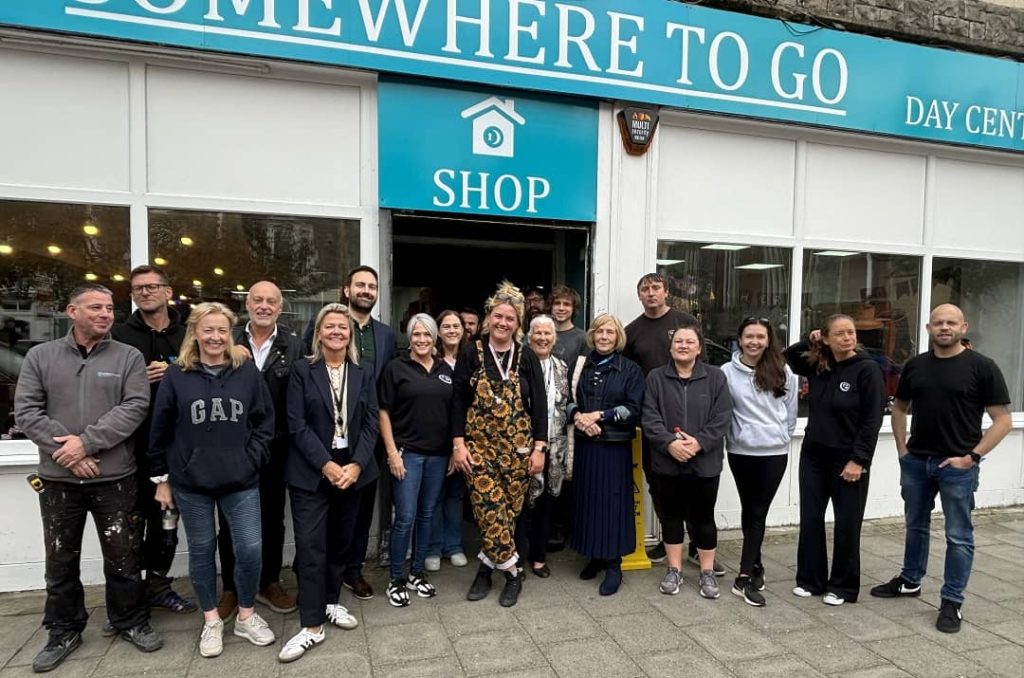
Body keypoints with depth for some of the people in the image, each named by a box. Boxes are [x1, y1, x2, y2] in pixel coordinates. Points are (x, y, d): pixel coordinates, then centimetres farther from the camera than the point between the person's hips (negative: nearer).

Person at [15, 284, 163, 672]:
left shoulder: (128, 357, 0)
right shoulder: (40, 357, 4)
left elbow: (135, 407, -10)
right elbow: (26, 411, -3)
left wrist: (87, 442, -18)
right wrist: (65, 450, -13)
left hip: (115, 478, -1)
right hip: (58, 479, 2)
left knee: (123, 557, 9)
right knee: (60, 560, 14)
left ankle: (131, 621, 28)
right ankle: (64, 631, 32)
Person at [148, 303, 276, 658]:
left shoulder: (248, 372, 0)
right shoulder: (176, 376, -2)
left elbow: (265, 422, 4)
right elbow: (160, 431, 3)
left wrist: (252, 459, -5)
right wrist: (161, 477, 4)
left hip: (241, 481, 0)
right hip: (191, 483, 0)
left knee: (250, 549, 0)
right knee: (201, 551, 12)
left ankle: (246, 616, 23)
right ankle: (211, 621, 30)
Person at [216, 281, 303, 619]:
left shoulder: (293, 346, -2)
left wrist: (294, 440, -11)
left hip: (274, 448, 0)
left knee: (272, 519, 14)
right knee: (230, 521, 12)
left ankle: (269, 582, 32)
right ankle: (231, 588, 30)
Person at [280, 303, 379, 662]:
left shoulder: (364, 374, 6)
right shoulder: (302, 370, -2)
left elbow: (370, 423, 2)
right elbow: (297, 424, -8)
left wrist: (356, 465, -11)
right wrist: (327, 465, -16)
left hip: (353, 469, 3)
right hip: (311, 473, -3)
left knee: (341, 542, 13)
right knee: (311, 547, -2)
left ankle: (330, 602, 31)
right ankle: (312, 625, 6)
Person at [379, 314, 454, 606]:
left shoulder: (445, 369, 8)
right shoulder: (396, 368, -3)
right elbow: (384, 412, -5)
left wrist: (456, 448, 8)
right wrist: (392, 452, -12)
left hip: (438, 454, 4)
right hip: (407, 452, -4)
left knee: (427, 514, 12)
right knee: (405, 518, -3)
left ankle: (417, 573, 26)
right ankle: (396, 580, 13)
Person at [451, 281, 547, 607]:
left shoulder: (527, 357, 2)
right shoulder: (471, 354, 0)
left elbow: (539, 404, 3)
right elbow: (458, 401, 0)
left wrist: (538, 448, -3)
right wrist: (458, 443, -7)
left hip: (517, 446, 1)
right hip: (479, 444, -1)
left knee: (509, 510, 5)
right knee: (489, 511, -6)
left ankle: (487, 566, 23)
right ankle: (512, 571, 10)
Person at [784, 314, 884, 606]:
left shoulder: (868, 369, -12)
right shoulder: (816, 365, 3)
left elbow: (873, 420, -14)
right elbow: (786, 357, 22)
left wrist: (859, 460, -17)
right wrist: (808, 342, 4)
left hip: (848, 459, -5)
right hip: (813, 455, 5)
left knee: (847, 525, 8)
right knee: (810, 520, 10)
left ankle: (843, 587, 22)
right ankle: (810, 580, 24)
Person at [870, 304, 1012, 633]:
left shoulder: (982, 367, -7)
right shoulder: (915, 365, 5)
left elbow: (1002, 420, -7)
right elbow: (899, 408, 16)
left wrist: (972, 456, -14)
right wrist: (902, 449, 7)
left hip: (958, 465, -4)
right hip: (916, 461, 5)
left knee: (958, 536, 5)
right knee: (915, 526, 18)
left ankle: (952, 602, 16)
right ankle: (910, 581, 35)